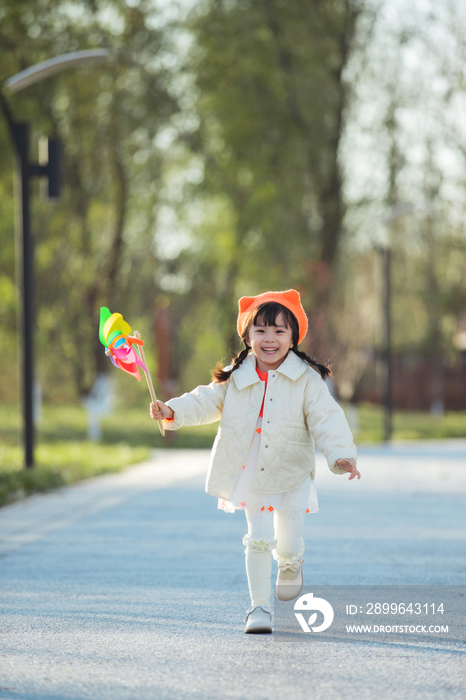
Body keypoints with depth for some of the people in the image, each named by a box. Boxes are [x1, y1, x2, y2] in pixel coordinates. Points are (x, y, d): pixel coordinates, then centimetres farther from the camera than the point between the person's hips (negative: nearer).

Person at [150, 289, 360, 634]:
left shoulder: (307, 380, -9)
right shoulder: (236, 378, -2)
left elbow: (326, 420, -13)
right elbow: (207, 402, 3)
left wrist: (341, 454, -27)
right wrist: (173, 411, -13)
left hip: (292, 477, -1)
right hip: (250, 474, 1)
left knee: (288, 544, 2)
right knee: (259, 538, -2)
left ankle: (290, 564, 40)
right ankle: (259, 605, 14)